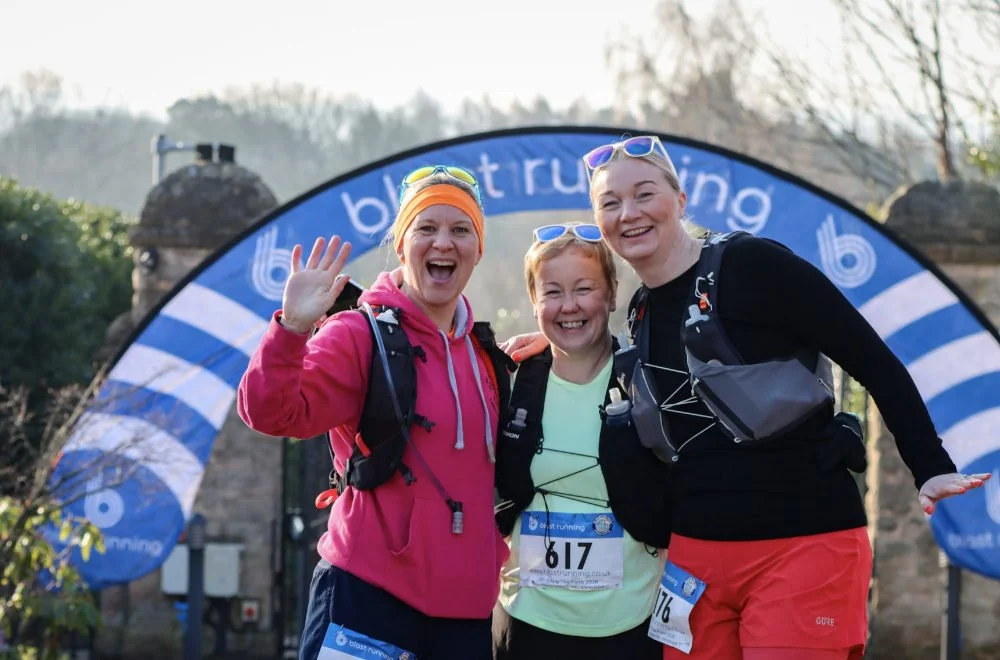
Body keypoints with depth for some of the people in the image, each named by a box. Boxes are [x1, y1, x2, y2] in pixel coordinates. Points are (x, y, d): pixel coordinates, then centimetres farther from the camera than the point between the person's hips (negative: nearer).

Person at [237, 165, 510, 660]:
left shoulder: (485, 353, 13)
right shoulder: (363, 334, -6)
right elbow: (272, 412, -20)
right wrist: (292, 328, -34)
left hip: (467, 604, 6)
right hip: (369, 594, -6)